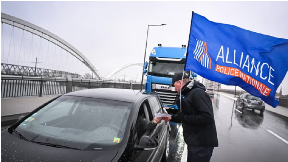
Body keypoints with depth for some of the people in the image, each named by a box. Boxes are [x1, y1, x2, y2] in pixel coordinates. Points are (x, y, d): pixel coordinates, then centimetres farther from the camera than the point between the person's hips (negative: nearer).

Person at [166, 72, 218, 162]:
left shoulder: (197, 93, -18)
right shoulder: (189, 94, 13)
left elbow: (207, 117, -26)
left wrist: (184, 117, -21)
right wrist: (172, 118, 12)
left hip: (202, 144, -10)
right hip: (194, 142, 10)